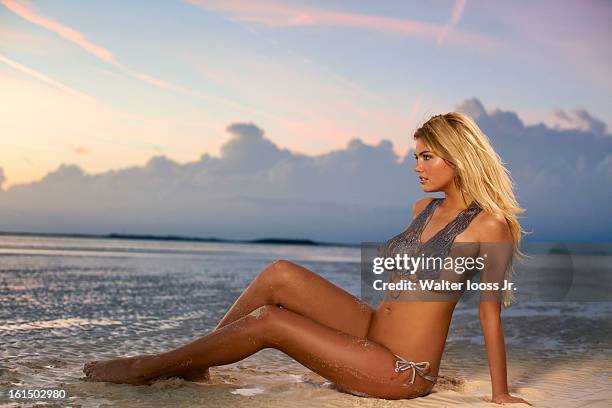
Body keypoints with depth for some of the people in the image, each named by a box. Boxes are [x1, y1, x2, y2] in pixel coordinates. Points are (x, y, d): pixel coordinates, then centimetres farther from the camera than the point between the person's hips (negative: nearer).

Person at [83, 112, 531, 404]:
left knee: (269, 321, -16)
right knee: (280, 274, -9)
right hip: (371, 328, 8)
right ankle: (192, 363, 2)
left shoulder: (489, 224, -14)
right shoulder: (423, 209, 10)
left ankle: (150, 368, 0)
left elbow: (491, 310, -13)